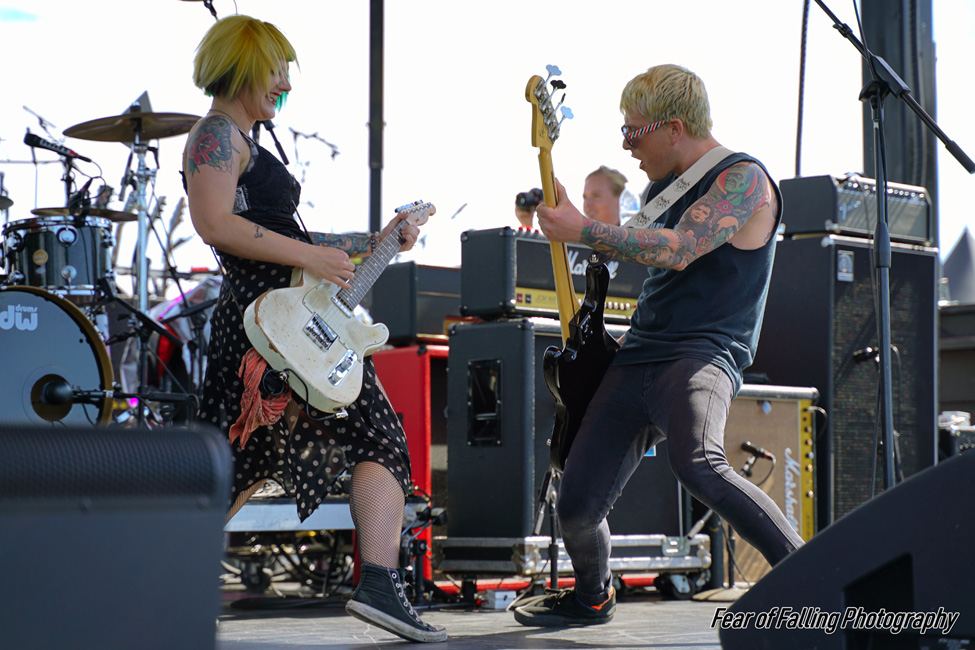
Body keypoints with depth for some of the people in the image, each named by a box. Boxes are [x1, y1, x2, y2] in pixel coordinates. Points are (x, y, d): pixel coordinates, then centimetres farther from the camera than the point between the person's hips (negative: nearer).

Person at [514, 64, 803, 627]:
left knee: (698, 464, -37)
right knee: (577, 503, 1)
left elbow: (677, 250, -20)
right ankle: (592, 597, 32)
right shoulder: (662, 187, 21)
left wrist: (581, 230, -13)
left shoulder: (742, 178, -7)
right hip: (637, 359, 8)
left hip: (704, 354, -8)